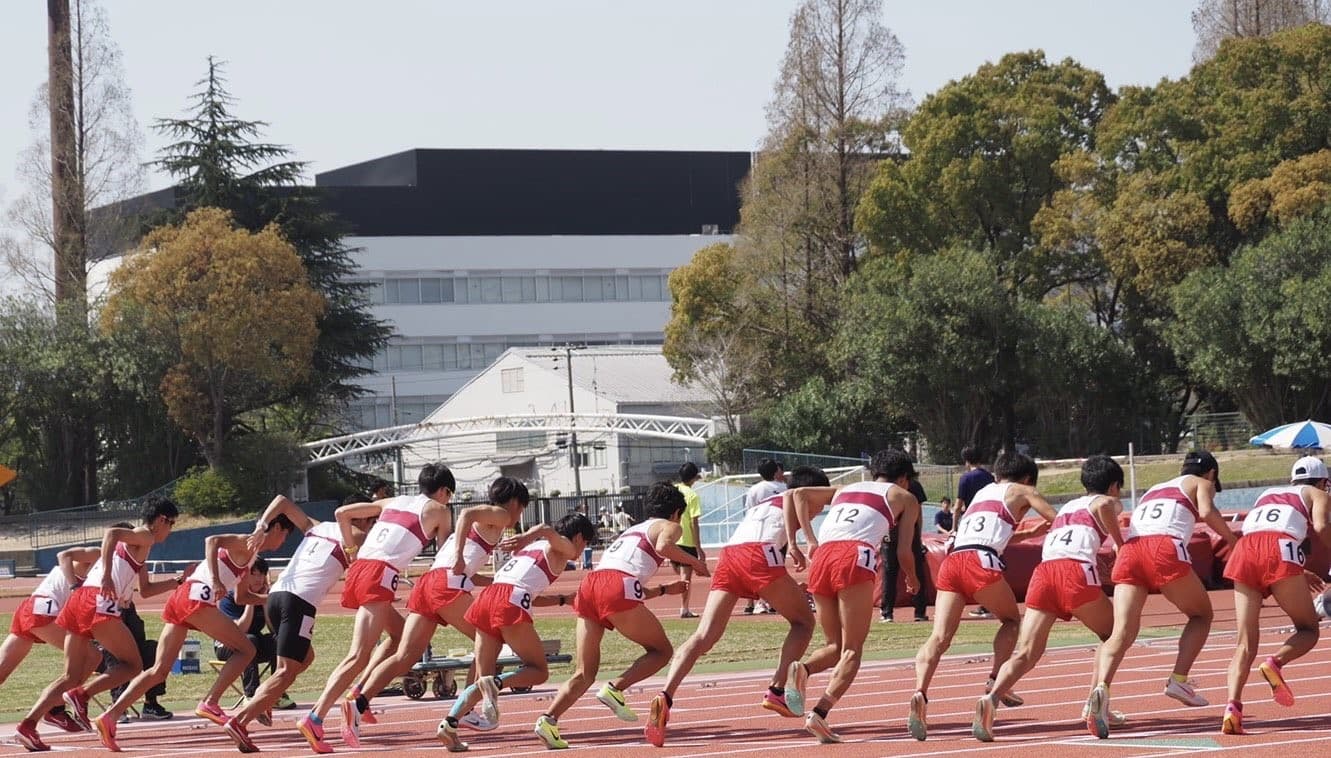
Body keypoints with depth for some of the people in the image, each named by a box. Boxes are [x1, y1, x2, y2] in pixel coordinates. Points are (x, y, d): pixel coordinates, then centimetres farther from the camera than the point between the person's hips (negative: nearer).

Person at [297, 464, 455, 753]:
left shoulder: (393, 502, 26)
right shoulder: (438, 510, 12)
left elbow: (342, 513, 22)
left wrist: (351, 548, 27)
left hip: (358, 568, 8)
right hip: (381, 576, -8)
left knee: (400, 633, 25)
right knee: (359, 657, -16)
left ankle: (358, 694, 10)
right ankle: (314, 719, -30)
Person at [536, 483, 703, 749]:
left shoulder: (632, 531, 39)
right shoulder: (670, 526, 18)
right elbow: (663, 547, -7)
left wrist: (664, 589, 51)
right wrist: (694, 562, 6)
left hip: (589, 585, 7)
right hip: (618, 589, -7)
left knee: (584, 673, 7)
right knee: (661, 650, 12)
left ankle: (549, 719, -15)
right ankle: (615, 689, -9)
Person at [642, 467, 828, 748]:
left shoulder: (761, 503, 39)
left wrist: (792, 589, 43)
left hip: (729, 556, 6)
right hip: (759, 555, -6)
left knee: (704, 636, -6)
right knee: (803, 621, 14)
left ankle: (665, 697, -27)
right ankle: (777, 691, -1)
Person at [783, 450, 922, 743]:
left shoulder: (845, 490, 33)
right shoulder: (905, 498, 22)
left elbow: (799, 494, 20)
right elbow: (904, 552, 15)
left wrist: (809, 540, 14)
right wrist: (912, 580, 35)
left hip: (821, 557, 5)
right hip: (856, 557, -5)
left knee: (837, 646, 17)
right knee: (852, 650, -3)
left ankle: (803, 670, -15)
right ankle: (820, 713, -24)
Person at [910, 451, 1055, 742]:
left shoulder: (981, 493, 35)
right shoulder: (1021, 492, 19)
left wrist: (1031, 533, 55)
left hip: (951, 561, 5)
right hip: (981, 562, -5)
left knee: (940, 637, -9)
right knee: (1011, 619, 21)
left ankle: (920, 693, -33)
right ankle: (995, 681, 2)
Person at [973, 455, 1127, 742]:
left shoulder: (1068, 506, 36)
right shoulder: (1108, 502, 19)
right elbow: (1102, 507, -5)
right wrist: (1121, 543, 4)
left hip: (1043, 570, 4)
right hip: (1076, 571, -4)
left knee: (1025, 655, -5)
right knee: (1113, 634, 21)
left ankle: (992, 698, -32)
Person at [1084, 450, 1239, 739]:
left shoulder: (1153, 490, 37)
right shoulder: (1201, 484, 22)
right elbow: (1207, 512, 2)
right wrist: (1231, 539, 11)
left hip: (1129, 551, 4)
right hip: (1166, 548, -4)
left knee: (1122, 632, -10)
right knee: (1201, 615, 18)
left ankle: (1101, 688, -36)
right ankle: (1178, 680, -1)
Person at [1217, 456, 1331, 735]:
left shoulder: (1267, 494, 37)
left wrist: (1301, 574, 43)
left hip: (1244, 549, 4)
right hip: (1281, 550, -4)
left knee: (1246, 642, 2)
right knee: (1308, 629, 11)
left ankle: (1233, 705, -21)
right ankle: (1276, 662, -20)